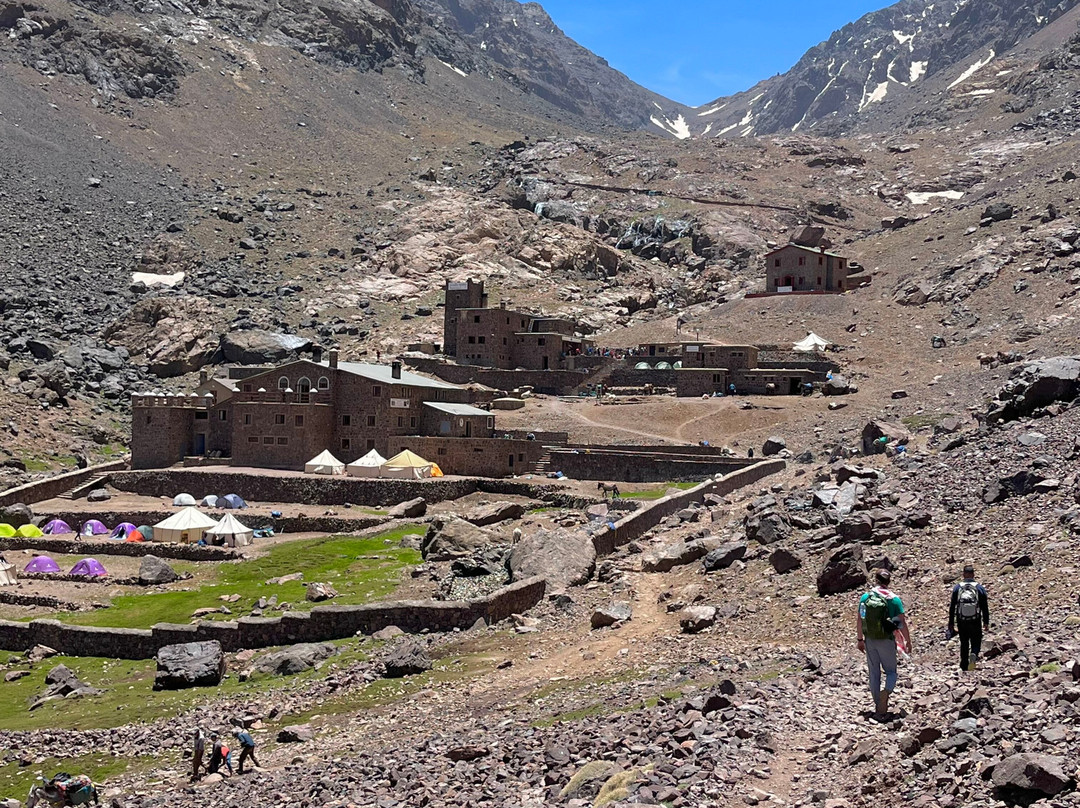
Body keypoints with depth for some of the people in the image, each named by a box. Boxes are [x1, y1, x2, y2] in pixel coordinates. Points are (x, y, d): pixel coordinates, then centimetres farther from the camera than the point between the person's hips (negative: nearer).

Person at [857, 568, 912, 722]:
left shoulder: (865, 597, -1)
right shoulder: (894, 600, -9)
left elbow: (859, 620, 5)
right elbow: (903, 624, -8)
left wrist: (860, 640, 16)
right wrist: (908, 642, 3)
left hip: (870, 641, 3)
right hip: (886, 641, -3)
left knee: (874, 674, 12)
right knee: (891, 671, 11)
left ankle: (879, 709, 15)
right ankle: (886, 691, -21)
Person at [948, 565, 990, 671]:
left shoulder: (957, 588, -1)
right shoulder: (980, 588, -4)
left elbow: (952, 607, 1)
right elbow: (985, 607, -1)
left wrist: (951, 623, 8)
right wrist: (986, 622, 9)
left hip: (961, 622, 1)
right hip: (975, 622, -1)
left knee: (964, 644, 15)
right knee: (976, 642, 9)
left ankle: (964, 666, 18)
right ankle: (974, 655, -22)